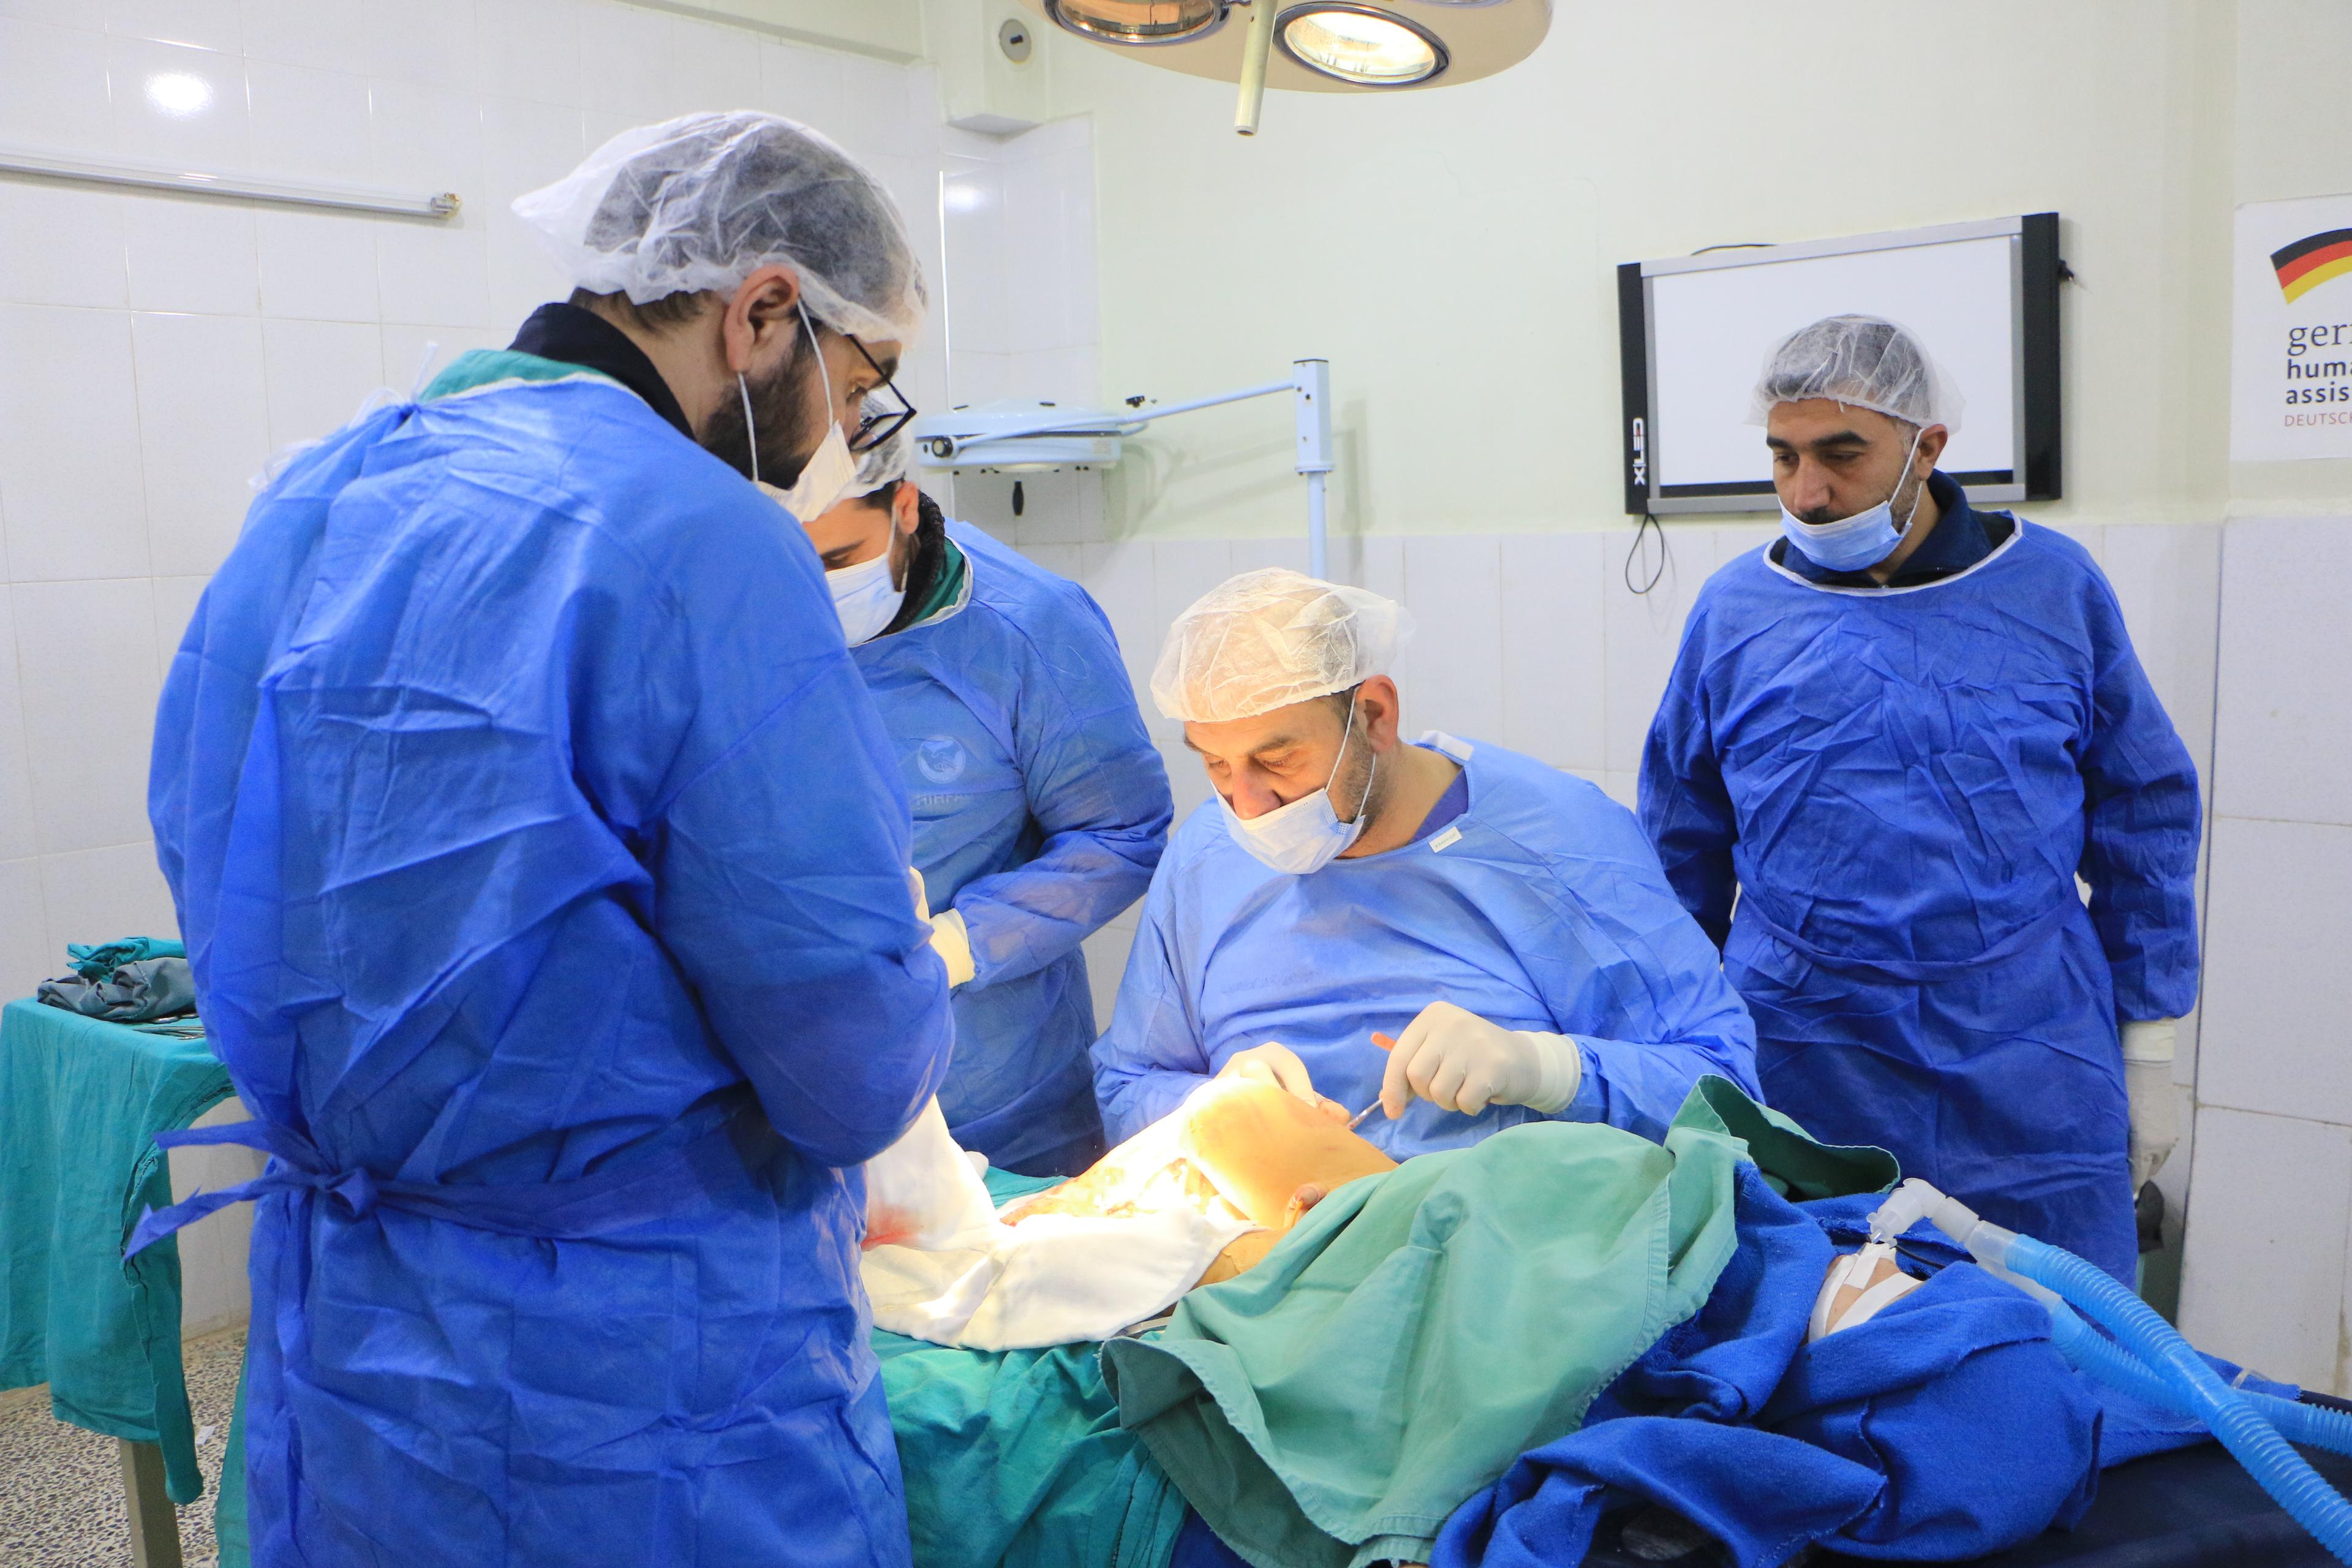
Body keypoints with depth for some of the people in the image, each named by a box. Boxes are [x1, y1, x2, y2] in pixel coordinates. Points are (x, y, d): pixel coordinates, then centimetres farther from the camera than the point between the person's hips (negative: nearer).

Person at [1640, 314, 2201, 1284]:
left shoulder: (2054, 588, 2)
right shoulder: (1736, 610, 1)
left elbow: (2144, 820, 8)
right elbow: (1681, 852, 9)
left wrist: (2149, 1049, 7)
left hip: (2029, 1081, 0)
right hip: (1801, 1081, 0)